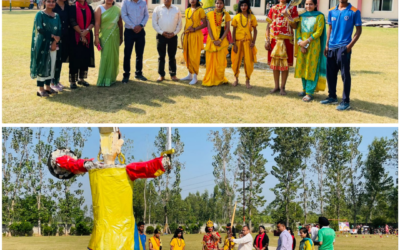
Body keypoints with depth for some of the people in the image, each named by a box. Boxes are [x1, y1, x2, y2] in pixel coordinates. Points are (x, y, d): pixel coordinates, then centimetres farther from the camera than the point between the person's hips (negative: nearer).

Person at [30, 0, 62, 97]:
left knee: (51, 66, 7)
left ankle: (48, 87, 17)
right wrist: (53, 36, -13)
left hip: (53, 45, 5)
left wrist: (55, 42, -10)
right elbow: (40, 29, -13)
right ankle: (41, 89, 1)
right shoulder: (40, 14, -4)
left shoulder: (56, 16, 11)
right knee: (42, 65, -3)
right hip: (42, 44, -5)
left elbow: (59, 31, 4)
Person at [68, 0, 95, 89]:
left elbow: (93, 21, 2)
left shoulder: (89, 8, 8)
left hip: (87, 37, 4)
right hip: (75, 37, -4)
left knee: (85, 58, 6)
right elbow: (73, 22, -11)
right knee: (75, 59, -4)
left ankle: (81, 79, 18)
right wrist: (81, 33, -13)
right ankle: (72, 81, 2)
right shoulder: (73, 8, -4)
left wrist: (87, 30, -15)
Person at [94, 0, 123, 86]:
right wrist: (96, 37, -16)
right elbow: (97, 23, -9)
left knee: (114, 56, 7)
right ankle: (105, 80, 2)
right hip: (104, 36, -3)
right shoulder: (100, 8, -2)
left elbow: (120, 24, 10)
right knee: (105, 56, -4)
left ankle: (112, 77, 21)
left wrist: (121, 36, 10)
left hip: (115, 36, 3)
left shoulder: (117, 9, 7)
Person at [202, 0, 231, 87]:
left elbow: (227, 29, -3)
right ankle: (210, 80, 8)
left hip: (222, 41, -1)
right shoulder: (210, 14, 3)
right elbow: (209, 28, -1)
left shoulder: (226, 15, 1)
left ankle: (219, 79, 11)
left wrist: (220, 40, -12)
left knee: (221, 61, 0)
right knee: (211, 61, 1)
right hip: (211, 40, 1)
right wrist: (213, 40, -11)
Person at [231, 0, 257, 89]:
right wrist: (234, 43, -3)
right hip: (238, 41, 1)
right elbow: (234, 31, 4)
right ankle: (236, 79, 21)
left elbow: (255, 30, 5)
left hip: (248, 42, 0)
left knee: (249, 62, -2)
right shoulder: (236, 17, 4)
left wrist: (253, 42, -6)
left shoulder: (252, 17, 3)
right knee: (236, 61, 5)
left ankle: (247, 81, 9)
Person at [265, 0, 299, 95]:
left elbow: (295, 26, -5)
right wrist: (267, 40, 2)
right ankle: (276, 86, 19)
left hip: (286, 40, -2)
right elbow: (268, 25, 9)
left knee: (285, 64, 2)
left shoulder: (292, 8, 1)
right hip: (274, 40, 3)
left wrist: (287, 16, -19)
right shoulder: (273, 8, 9)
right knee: (274, 64, 8)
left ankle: (282, 87, 12)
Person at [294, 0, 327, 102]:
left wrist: (307, 41, -17)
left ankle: (310, 92, -4)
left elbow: (319, 32, -9)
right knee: (302, 66, 7)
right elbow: (298, 30, 6)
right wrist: (300, 41, -10)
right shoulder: (302, 16, 11)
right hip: (302, 45, 5)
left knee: (312, 68, -5)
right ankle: (305, 89, 18)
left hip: (313, 46, -5)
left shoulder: (320, 16, -3)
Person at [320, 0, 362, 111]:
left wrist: (350, 45, -12)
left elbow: (359, 30, -2)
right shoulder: (332, 11, 10)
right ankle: (332, 97, 26)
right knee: (330, 73, 11)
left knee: (345, 74, -4)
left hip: (344, 47, -5)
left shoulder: (354, 12, -4)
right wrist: (327, 45, 10)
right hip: (331, 47, 5)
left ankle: (346, 102, 2)